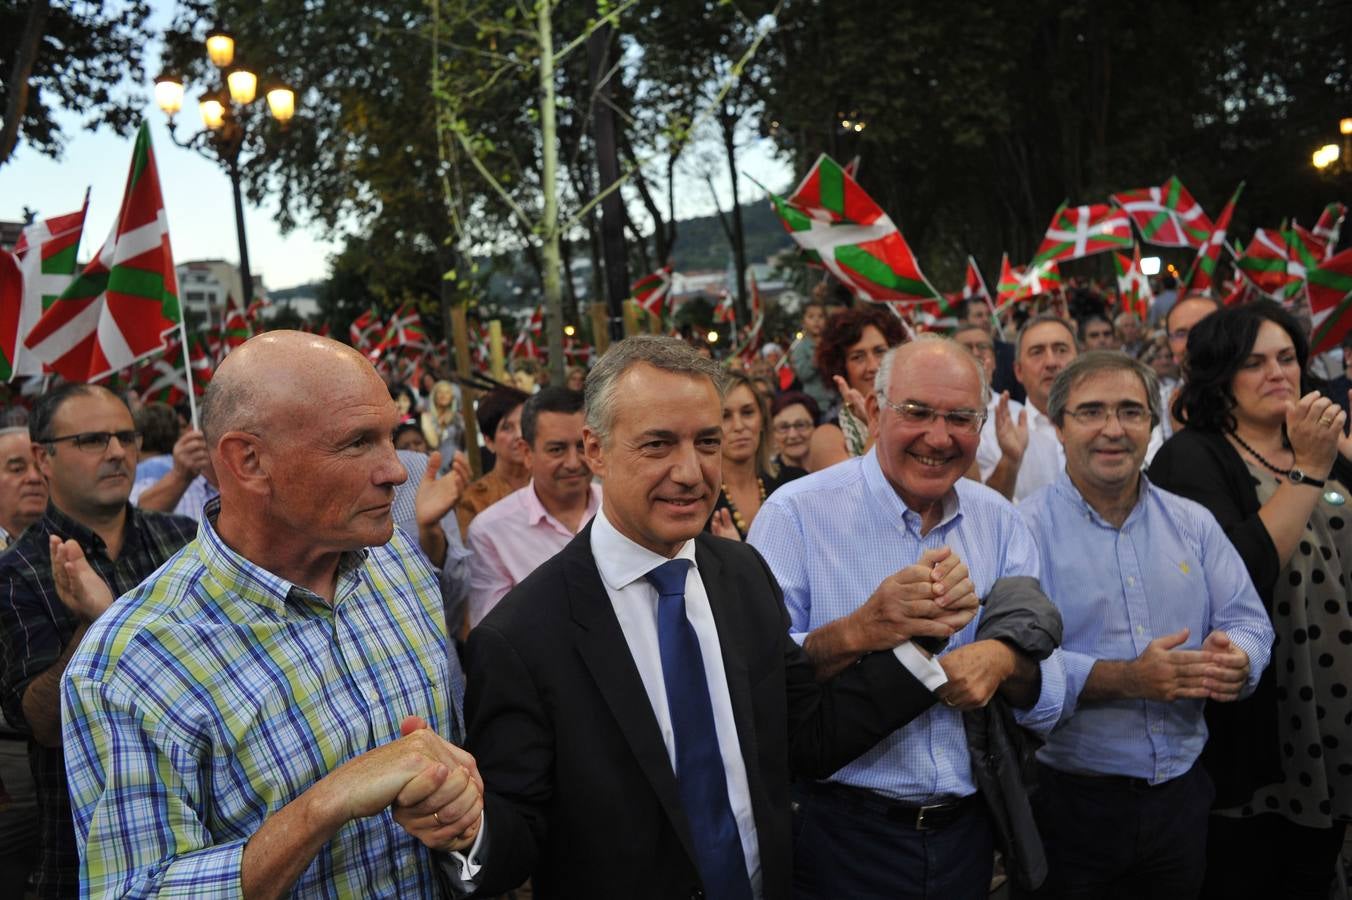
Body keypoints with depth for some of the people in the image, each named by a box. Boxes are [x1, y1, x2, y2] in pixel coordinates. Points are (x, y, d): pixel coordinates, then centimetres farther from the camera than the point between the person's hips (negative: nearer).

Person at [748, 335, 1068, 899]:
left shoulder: (999, 524, 3)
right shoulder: (797, 514, -12)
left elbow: (1049, 703, 3)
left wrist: (1006, 660, -18)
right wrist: (858, 632, -33)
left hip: (967, 831, 5)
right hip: (839, 837, -4)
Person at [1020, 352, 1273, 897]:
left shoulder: (1194, 524, 8)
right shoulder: (1026, 529, -10)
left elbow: (1249, 622, 6)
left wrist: (1236, 659, -17)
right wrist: (1126, 679, -27)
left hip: (1183, 793, 5)